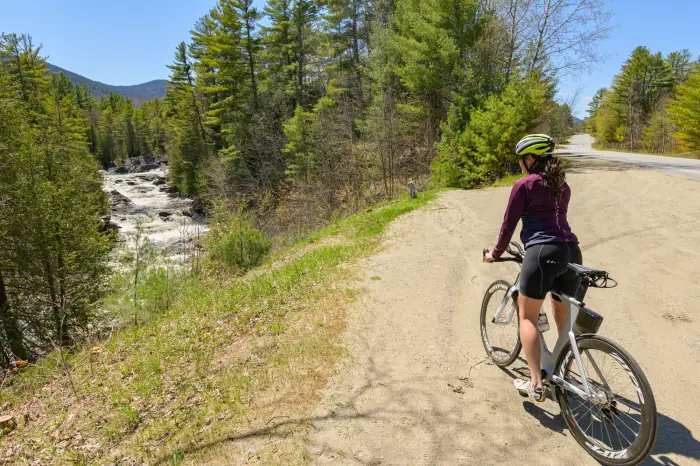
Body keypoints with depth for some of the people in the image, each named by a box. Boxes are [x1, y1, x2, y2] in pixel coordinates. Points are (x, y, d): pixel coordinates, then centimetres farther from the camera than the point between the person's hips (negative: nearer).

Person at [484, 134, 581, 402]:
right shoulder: (562, 185, 21)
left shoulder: (524, 184, 0)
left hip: (543, 252, -7)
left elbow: (509, 223, 2)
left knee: (528, 316, 6)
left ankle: (536, 384, 1)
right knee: (563, 315, 21)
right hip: (572, 252, 7)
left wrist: (496, 254, 16)